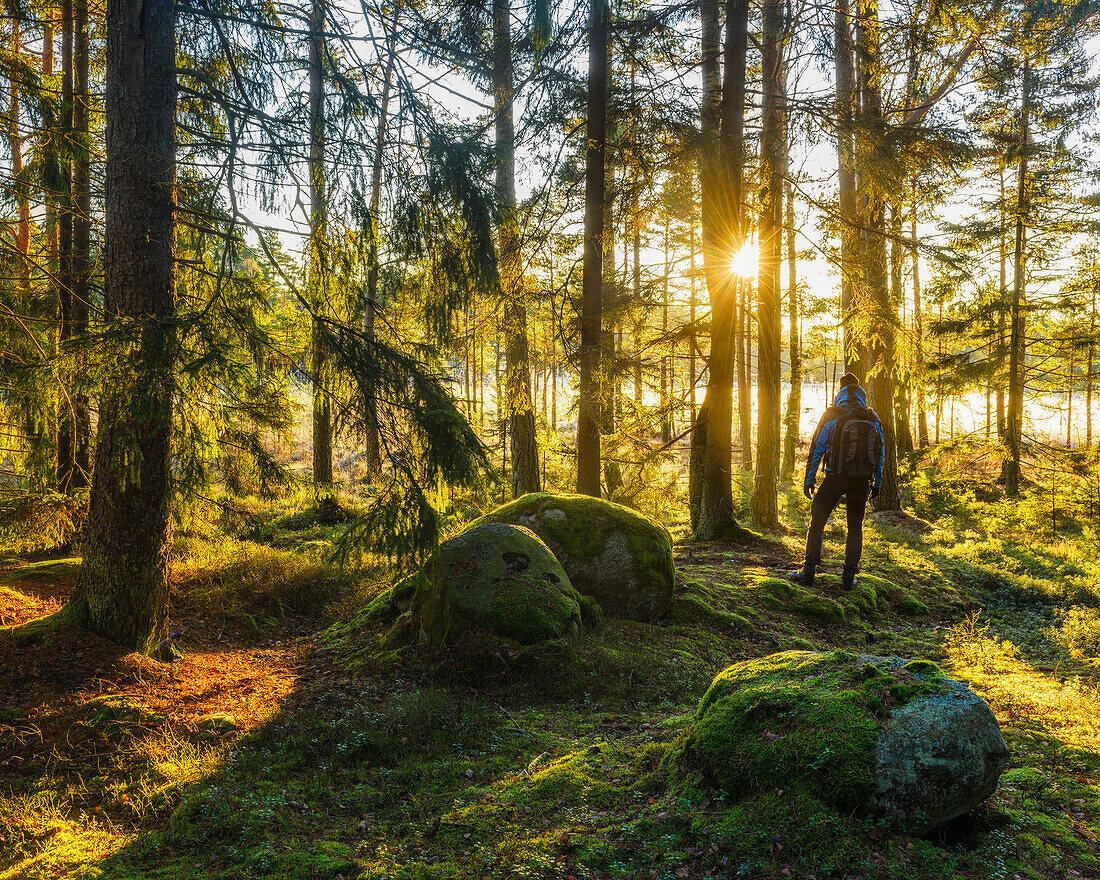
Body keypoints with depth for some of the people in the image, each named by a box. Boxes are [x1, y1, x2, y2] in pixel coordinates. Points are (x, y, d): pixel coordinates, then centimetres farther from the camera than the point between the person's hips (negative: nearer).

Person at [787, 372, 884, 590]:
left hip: (835, 478, -2)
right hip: (862, 480, 2)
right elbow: (879, 453, 10)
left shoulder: (831, 417, -1)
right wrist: (877, 483, 18)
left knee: (817, 523, 8)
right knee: (855, 527, 12)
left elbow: (817, 449, -1)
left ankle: (808, 572, 7)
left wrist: (809, 479, 5)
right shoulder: (873, 420, 6)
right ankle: (849, 576, 10)